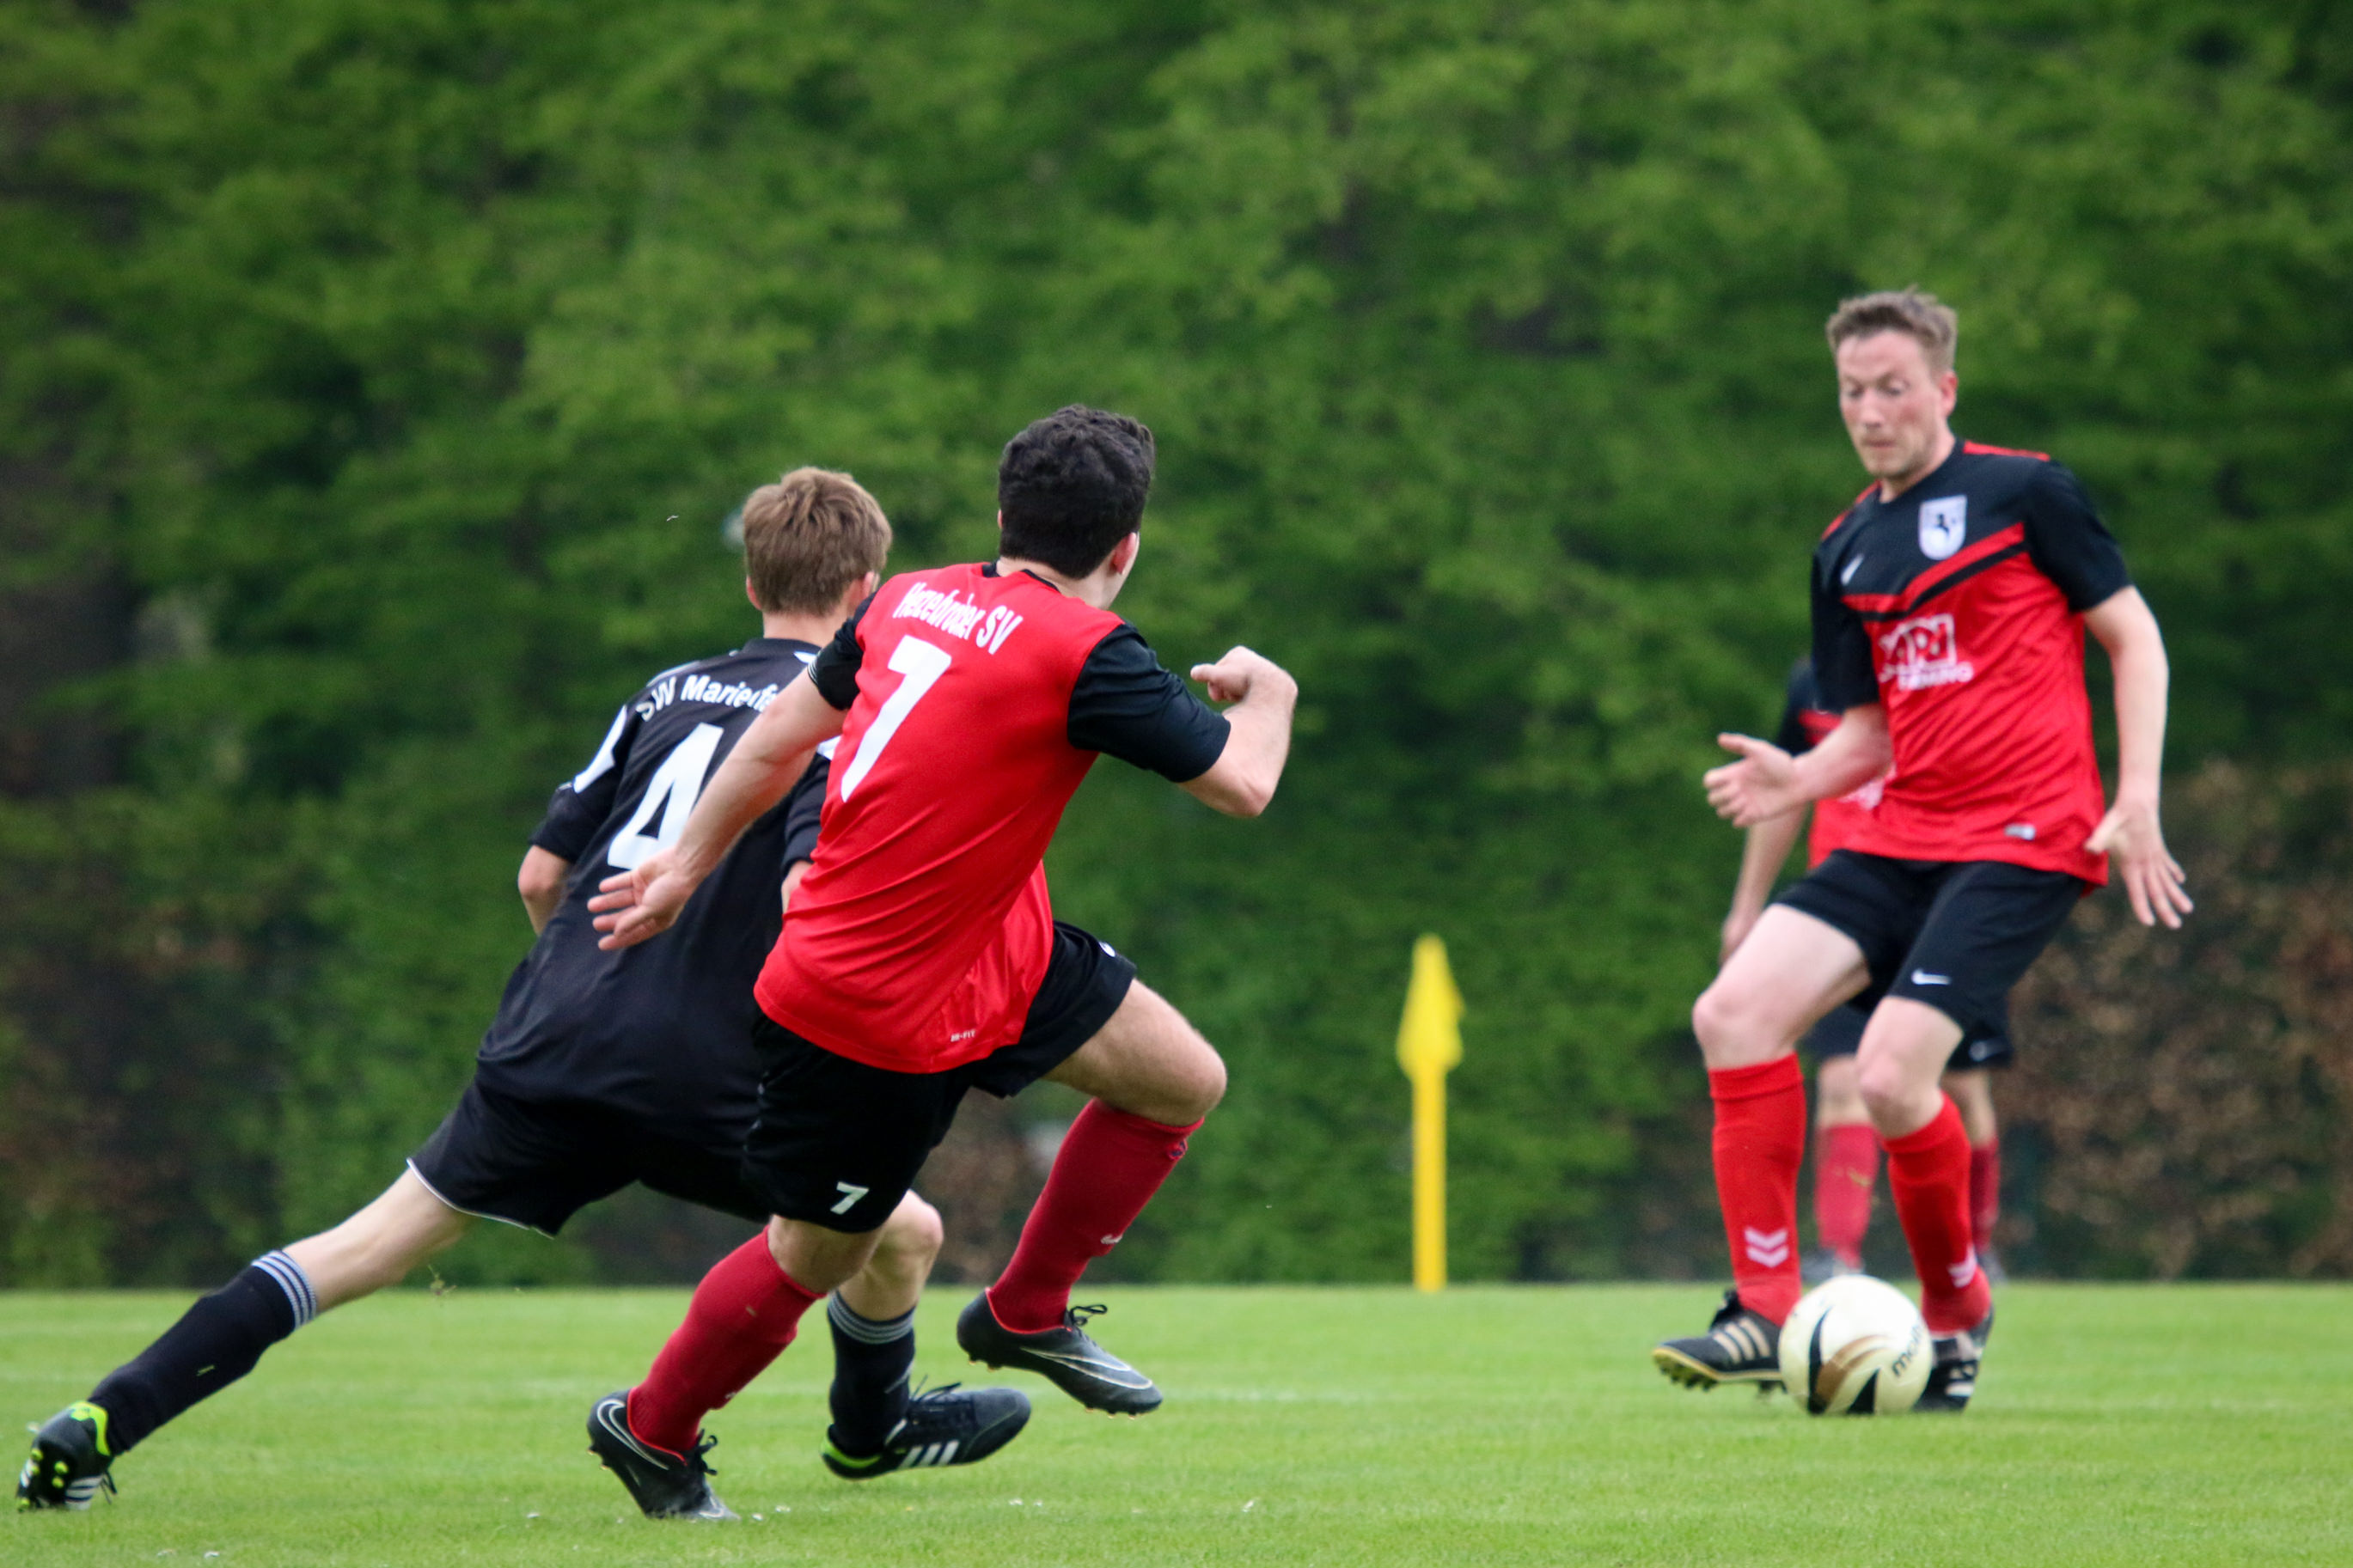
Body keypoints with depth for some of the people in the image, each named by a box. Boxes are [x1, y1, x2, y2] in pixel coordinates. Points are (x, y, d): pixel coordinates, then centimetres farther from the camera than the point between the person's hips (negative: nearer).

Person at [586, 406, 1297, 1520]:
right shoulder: (1085, 653, -23)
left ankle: (1026, 1313, 27)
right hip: (884, 1020, -8)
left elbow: (779, 735, 10)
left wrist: (688, 864, 23)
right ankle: (651, 1434, 31)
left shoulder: (913, 601, 0)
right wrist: (1266, 694, 5)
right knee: (813, 1258, 10)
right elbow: (1241, 785, -17)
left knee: (1186, 1081, 12)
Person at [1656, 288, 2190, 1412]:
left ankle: (1957, 1317, 5)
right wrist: (1801, 780, -3)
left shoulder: (2023, 493, -2)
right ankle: (1765, 1312, -7)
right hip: (1900, 841, 6)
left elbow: (2132, 636, 2)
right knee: (1735, 1013, -12)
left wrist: (2136, 801, -7)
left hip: (2024, 842, -6)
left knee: (1890, 1076, -20)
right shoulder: (1845, 551, 15)